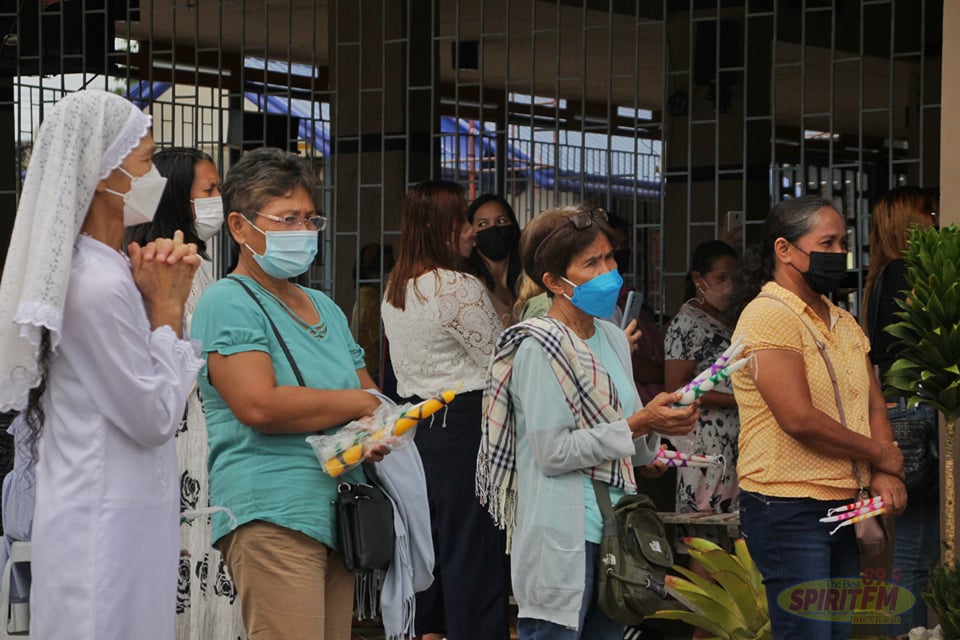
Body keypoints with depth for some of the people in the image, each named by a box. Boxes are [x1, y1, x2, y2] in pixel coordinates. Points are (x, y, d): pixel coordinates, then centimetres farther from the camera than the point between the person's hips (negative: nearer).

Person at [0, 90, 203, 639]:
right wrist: (168, 307, -6)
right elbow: (156, 417, -15)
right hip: (109, 529, -10)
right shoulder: (99, 286, -19)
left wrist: (165, 297, 3)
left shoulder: (102, 270, 10)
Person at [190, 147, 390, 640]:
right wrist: (357, 404, -5)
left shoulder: (325, 308, 23)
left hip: (338, 515, 8)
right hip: (272, 513, -8)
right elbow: (259, 405, -17)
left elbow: (368, 391, 26)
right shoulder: (228, 303, -4)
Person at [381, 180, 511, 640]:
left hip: (415, 424, 9)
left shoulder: (395, 291, 12)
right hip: (462, 425, -9)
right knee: (473, 549, -5)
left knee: (430, 540, 15)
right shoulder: (461, 288, -15)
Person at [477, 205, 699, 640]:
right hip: (562, 537, -8)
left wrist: (657, 427, -3)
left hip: (614, 531, 8)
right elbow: (553, 453, -17)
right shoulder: (538, 347, -10)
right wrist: (637, 425, -17)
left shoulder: (613, 339, 14)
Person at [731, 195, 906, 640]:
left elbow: (874, 407, 14)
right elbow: (799, 418, -20)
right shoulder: (768, 316, -13)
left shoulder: (844, 323, 15)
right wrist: (880, 454, -8)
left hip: (844, 507, 8)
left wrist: (884, 476, -6)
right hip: (788, 509, -8)